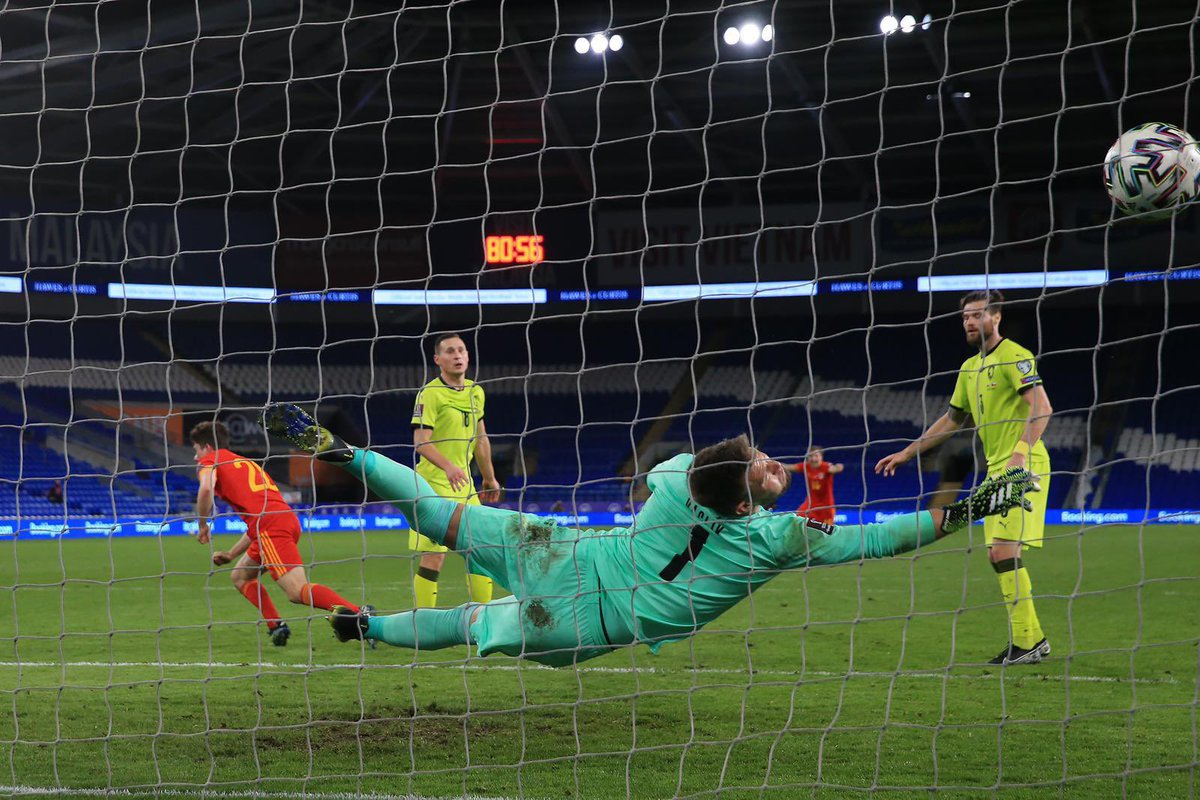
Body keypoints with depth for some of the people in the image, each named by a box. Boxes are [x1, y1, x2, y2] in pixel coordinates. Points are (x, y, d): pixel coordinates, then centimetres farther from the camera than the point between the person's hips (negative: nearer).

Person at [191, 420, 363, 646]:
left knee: (298, 591, -18)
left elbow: (206, 489, -11)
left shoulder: (210, 460, 13)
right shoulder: (246, 463, 36)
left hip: (270, 525, -8)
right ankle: (276, 626, 7)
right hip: (288, 519, 8)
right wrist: (231, 554, 38)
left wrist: (203, 525, 4)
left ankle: (360, 614, -35)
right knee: (240, 577, 24)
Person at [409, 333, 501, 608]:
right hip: (434, 484, -7)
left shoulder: (475, 392, 12)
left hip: (464, 483, 7)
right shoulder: (430, 393, -10)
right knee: (434, 557, -9)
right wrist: (448, 466, -33)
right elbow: (421, 442, -18)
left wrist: (489, 478, 27)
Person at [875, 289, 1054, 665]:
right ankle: (1033, 638, 15)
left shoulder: (1014, 356, -9)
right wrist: (906, 453, 29)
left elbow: (1041, 406, -21)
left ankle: (1026, 643, -14)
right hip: (997, 470, 9)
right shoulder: (970, 368, 19)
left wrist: (1022, 451, -34)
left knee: (1005, 549, -17)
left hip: (1023, 468, -9)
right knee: (997, 555, 7)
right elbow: (952, 418, 29)